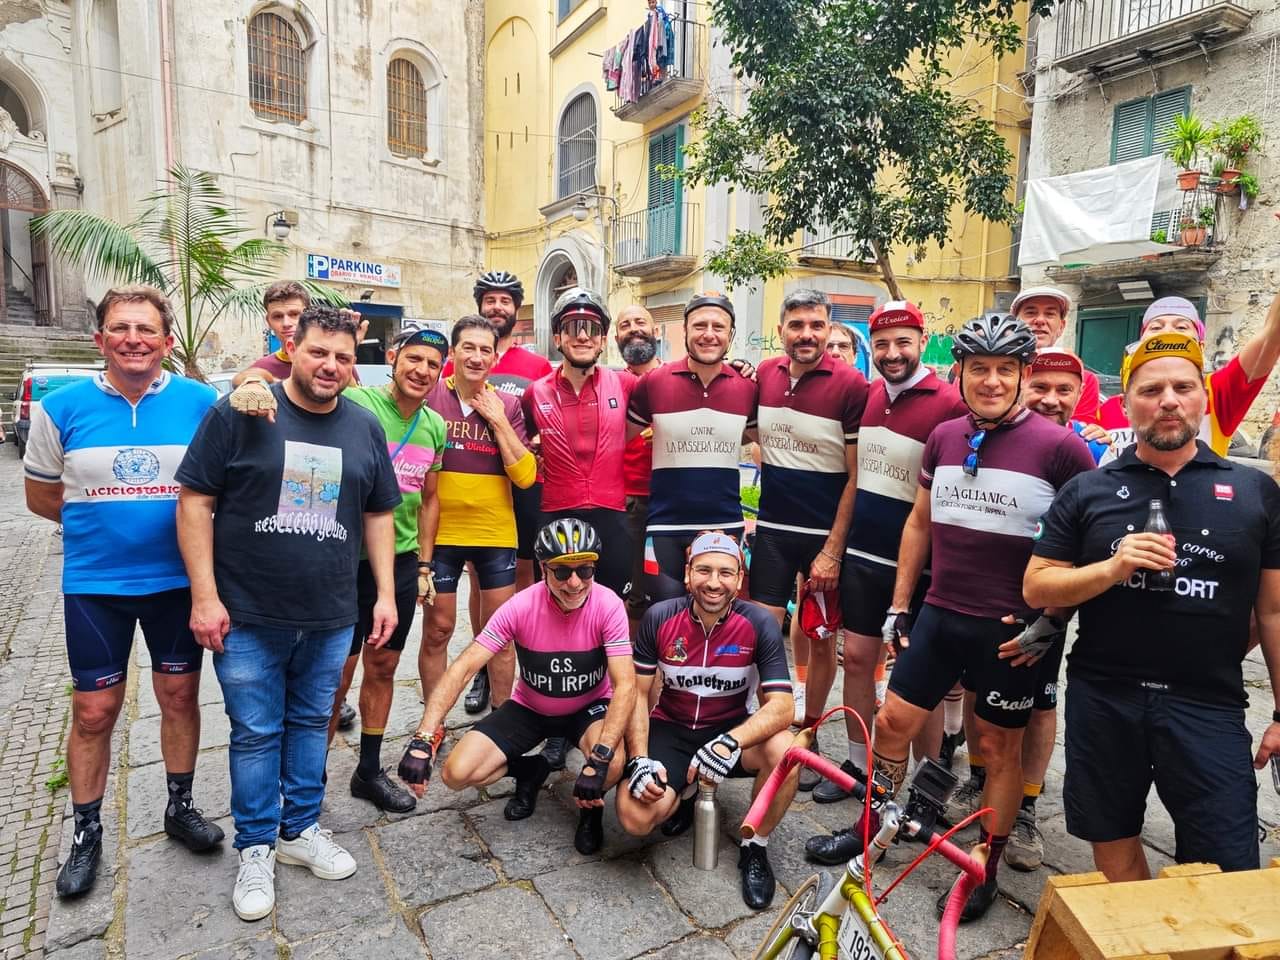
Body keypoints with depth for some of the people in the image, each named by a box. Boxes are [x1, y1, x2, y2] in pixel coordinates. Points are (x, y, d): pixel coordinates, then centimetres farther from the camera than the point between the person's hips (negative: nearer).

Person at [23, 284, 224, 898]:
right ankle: (86, 833, 30)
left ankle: (180, 807, 32)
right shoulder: (61, 407, -5)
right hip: (94, 584, 0)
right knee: (94, 711, 9)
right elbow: (41, 497, 5)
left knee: (180, 696, 12)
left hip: (178, 579, 0)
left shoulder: (201, 403, -7)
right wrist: (104, 521, -1)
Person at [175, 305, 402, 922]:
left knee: (311, 725, 16)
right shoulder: (240, 413, -7)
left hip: (331, 618, 3)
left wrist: (385, 593, 4)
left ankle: (300, 830, 34)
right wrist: (204, 596, -11)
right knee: (255, 733, 9)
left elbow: (378, 514, 10)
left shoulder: (365, 428, 5)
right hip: (248, 617, -3)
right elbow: (195, 501, -7)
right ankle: (257, 848, 28)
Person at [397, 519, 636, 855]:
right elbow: (462, 668, -25)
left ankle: (591, 809, 4)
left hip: (590, 707, -2)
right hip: (529, 708, 2)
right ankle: (530, 771, 16)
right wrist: (423, 740, -35)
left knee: (611, 765, -34)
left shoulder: (607, 605, -27)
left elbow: (625, 685, -30)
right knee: (456, 774, -15)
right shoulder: (521, 607, -24)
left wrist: (598, 760, -42)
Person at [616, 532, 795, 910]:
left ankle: (755, 848, -4)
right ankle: (685, 792, 15)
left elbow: (781, 706, -22)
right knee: (636, 817, -23)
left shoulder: (760, 624, -17)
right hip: (670, 729, 0)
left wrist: (730, 742, -38)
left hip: (730, 729, 0)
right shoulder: (660, 617, -15)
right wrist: (640, 760, -17)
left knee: (784, 749, -32)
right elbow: (637, 693, -5)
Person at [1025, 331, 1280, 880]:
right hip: (1103, 700, 1)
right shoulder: (1087, 491, 3)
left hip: (1210, 706, 0)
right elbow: (1036, 588, 1)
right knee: (1114, 851, 14)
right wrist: (1111, 569, -16)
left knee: (1228, 875, -1)